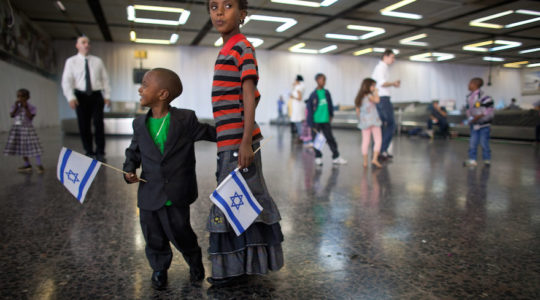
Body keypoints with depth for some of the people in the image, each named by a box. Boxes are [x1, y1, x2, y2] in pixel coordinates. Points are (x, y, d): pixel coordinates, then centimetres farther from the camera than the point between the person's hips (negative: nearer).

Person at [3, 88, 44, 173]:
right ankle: (27, 165, 22)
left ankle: (39, 165, -1)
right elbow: (12, 115, -5)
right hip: (17, 128, 5)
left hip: (27, 128, -5)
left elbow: (30, 117, -17)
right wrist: (16, 107, -13)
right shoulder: (15, 106, 6)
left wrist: (26, 108, -18)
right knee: (22, 147, 9)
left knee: (33, 146, -8)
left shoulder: (31, 107, -5)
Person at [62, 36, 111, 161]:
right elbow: (66, 81, -1)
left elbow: (105, 79, 9)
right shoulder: (71, 61, 6)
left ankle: (100, 152, 2)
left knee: (98, 123, -6)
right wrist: (71, 97, -14)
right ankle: (89, 152, 14)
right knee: (83, 125, 2)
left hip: (96, 95, 0)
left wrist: (107, 95, 0)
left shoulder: (97, 61, 11)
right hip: (81, 96, 0)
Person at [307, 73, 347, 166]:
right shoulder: (313, 95, -8)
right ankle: (318, 157, 20)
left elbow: (330, 104, 14)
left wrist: (331, 115, 10)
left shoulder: (326, 93, 4)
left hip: (326, 121, 3)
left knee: (330, 138, 6)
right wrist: (311, 123, -7)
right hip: (316, 121, -3)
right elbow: (310, 109, -6)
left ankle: (336, 157, 13)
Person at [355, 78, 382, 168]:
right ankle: (375, 159, -9)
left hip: (364, 122, 6)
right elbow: (377, 100, -31)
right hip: (374, 121, -6)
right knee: (378, 140, 1)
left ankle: (365, 162, 9)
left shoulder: (359, 97, 9)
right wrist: (376, 92, -13)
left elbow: (357, 111, 11)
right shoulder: (369, 96, -11)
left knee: (365, 141, 7)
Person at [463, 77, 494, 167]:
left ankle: (487, 159, 16)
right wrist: (471, 118, -1)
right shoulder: (469, 97, 7)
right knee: (472, 143, 4)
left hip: (484, 124, -6)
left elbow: (488, 111, -15)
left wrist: (478, 117, -16)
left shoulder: (483, 97, -16)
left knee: (484, 143, 1)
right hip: (474, 125, 6)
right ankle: (472, 160, 8)